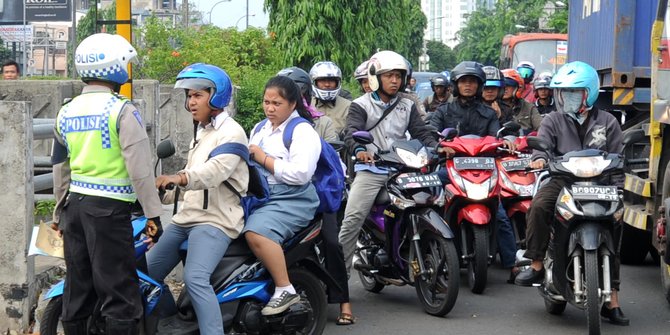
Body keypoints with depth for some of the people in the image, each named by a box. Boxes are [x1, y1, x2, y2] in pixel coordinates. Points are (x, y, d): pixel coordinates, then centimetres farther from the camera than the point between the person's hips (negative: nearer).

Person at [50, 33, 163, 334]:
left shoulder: (66, 112, 11)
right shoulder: (121, 110, -10)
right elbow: (139, 166, -15)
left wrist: (60, 213, 27)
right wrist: (153, 213, -11)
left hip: (74, 205, 7)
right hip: (109, 207, -7)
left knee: (77, 290, 13)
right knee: (119, 294, -4)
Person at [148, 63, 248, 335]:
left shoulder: (231, 133, -9)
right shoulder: (200, 132, 21)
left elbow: (216, 170, -28)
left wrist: (178, 178, -44)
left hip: (215, 221, -10)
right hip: (186, 217, 10)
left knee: (195, 278, -30)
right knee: (147, 273, 10)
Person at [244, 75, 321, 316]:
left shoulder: (302, 132, -5)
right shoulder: (260, 129, 22)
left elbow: (300, 173, -18)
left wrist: (264, 159, -13)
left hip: (291, 200, -9)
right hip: (257, 197, 9)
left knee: (256, 231, -34)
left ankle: (285, 290, -26)